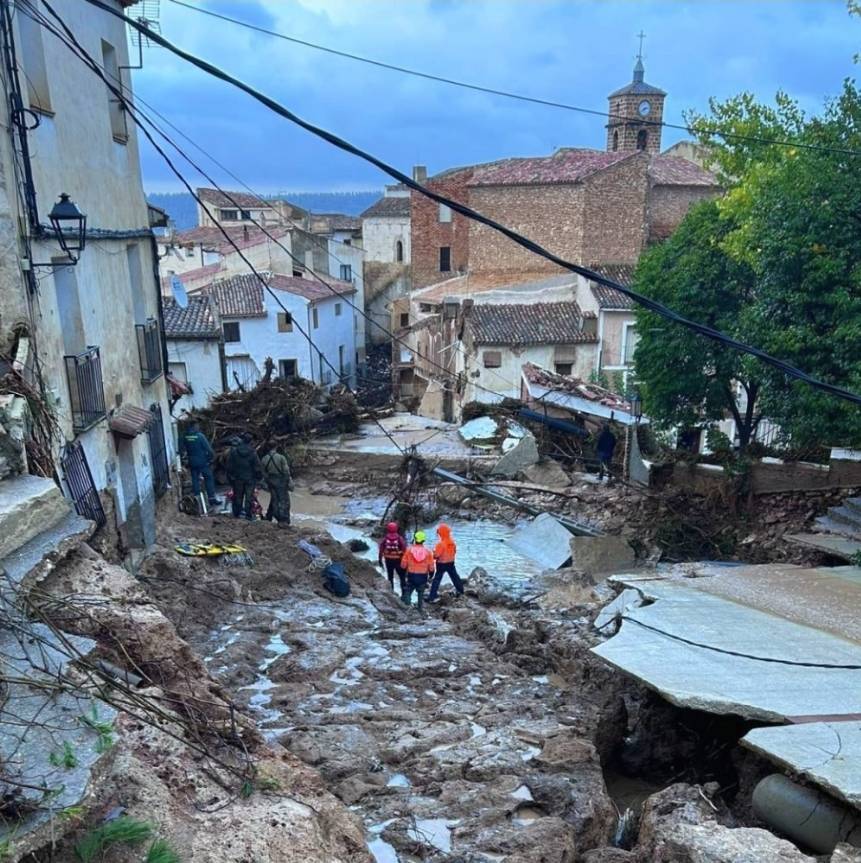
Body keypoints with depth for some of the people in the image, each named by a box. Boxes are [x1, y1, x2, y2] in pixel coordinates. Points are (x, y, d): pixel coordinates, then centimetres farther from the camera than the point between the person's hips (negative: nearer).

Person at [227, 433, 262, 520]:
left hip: (237, 478, 2)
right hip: (250, 478, -2)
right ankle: (248, 514, 4)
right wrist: (259, 475, 6)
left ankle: (236, 513, 19)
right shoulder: (252, 453, -12)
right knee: (249, 496, 4)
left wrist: (230, 476, 11)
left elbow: (229, 466, 1)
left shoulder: (234, 451, -6)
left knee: (238, 496, 13)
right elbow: (257, 467, -8)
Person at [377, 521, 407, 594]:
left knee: (390, 577, 16)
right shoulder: (400, 539, -14)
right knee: (402, 577, 10)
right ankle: (404, 593, 8)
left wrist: (380, 560, 6)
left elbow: (381, 550, -4)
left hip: (388, 560, 2)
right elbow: (404, 550, -14)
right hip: (398, 561, -2)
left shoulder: (384, 539, -8)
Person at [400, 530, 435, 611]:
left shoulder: (409, 550, -10)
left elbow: (403, 564, -4)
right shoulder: (427, 552, -5)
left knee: (408, 589, 13)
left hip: (411, 575, -1)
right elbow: (431, 566, 0)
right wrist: (431, 573, 20)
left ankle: (407, 598, -11)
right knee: (421, 592, 18)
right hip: (423, 576, 1)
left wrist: (404, 570, 17)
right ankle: (420, 607, 23)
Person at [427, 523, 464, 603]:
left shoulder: (440, 544, -25)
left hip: (441, 564, -5)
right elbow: (454, 551, 7)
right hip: (451, 563, 5)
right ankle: (460, 591, 37)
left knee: (437, 579, 1)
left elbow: (436, 555, -23)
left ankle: (432, 597, 0)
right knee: (455, 577, 23)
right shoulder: (452, 542, -6)